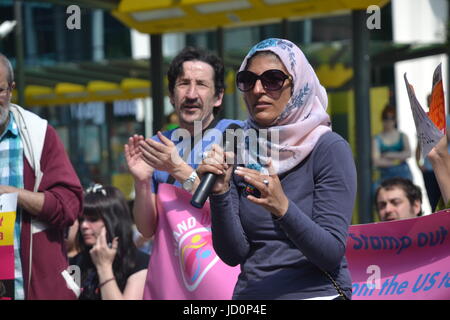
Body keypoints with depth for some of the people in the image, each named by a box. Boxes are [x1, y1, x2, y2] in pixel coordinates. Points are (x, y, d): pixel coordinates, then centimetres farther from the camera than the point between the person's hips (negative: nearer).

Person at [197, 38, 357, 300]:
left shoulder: (329, 149, -5)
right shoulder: (240, 153, 5)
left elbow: (331, 255, -12)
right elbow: (232, 254, 0)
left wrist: (283, 208, -25)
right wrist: (220, 194, -14)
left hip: (315, 291, -3)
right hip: (249, 293, 3)